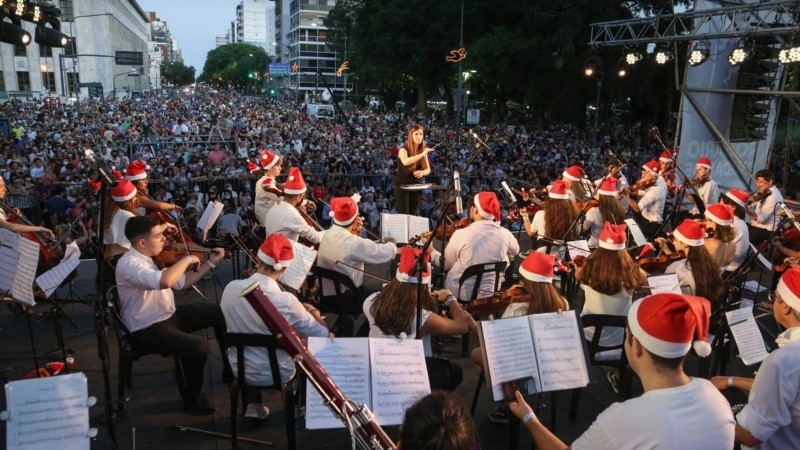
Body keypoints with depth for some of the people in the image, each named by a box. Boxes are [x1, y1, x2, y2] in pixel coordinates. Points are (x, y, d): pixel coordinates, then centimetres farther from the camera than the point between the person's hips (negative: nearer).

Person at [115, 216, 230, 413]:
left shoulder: (155, 256, 2)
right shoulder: (128, 264, -25)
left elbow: (182, 282, 12)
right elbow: (164, 281, -44)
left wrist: (210, 262, 7)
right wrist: (186, 260, -28)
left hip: (169, 315, 9)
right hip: (146, 329, -9)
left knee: (220, 313, 7)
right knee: (198, 346, -29)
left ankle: (231, 368, 22)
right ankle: (193, 397, -1)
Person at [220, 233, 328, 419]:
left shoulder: (231, 288, -18)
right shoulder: (286, 301, -31)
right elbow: (322, 335, -18)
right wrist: (314, 311, 2)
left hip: (239, 369, 4)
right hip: (276, 375, -4)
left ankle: (252, 404, 31)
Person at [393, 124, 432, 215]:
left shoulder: (423, 150, 4)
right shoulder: (403, 149, -13)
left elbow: (428, 169, 3)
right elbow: (405, 162, -36)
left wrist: (422, 172, -20)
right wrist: (422, 154, -40)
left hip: (415, 185, 5)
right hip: (402, 184, -5)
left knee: (413, 214, 6)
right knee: (403, 215, -9)